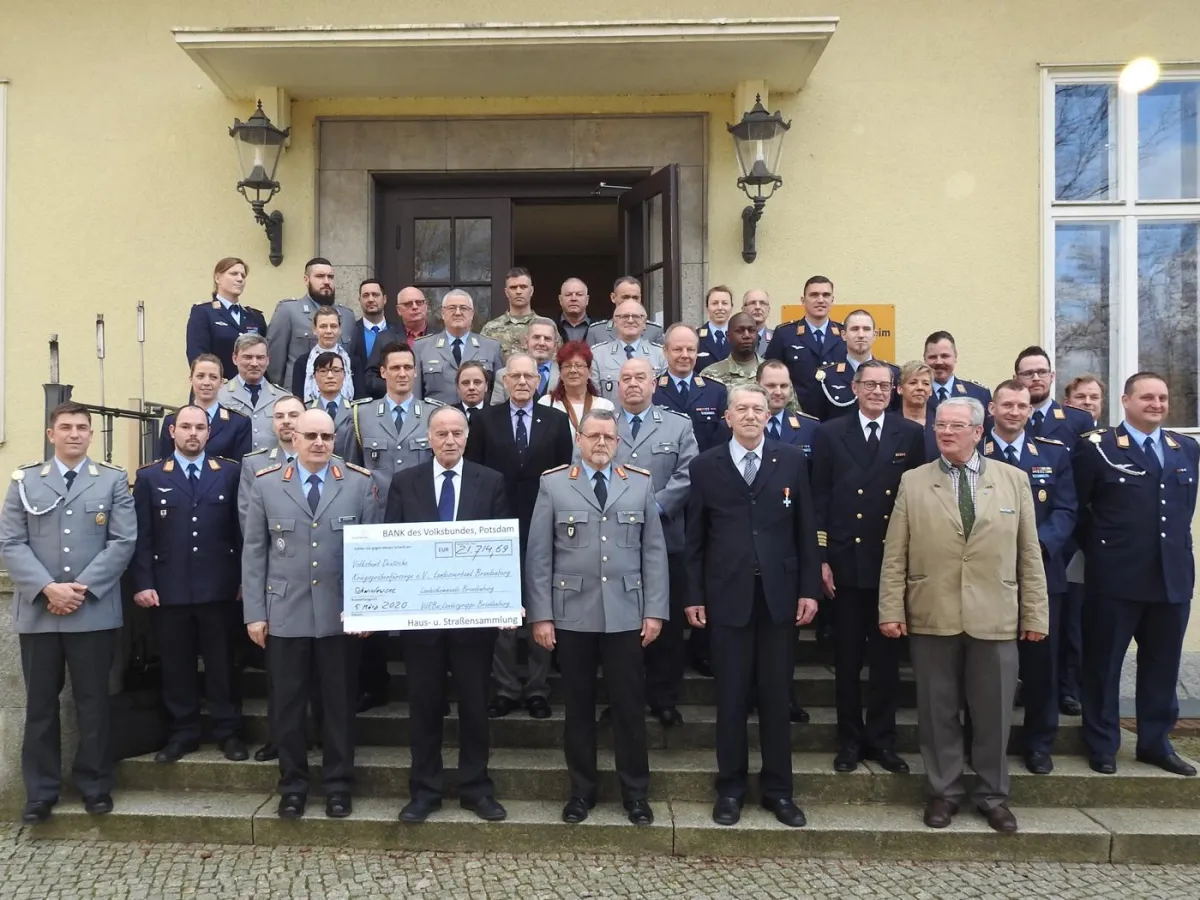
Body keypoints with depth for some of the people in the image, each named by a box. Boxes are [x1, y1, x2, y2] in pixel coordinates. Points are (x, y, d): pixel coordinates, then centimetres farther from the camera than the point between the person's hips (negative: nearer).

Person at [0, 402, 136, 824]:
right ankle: (40, 791, 20)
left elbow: (123, 541, -3)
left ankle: (95, 785, 17)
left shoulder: (113, 480, 6)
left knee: (93, 702, 5)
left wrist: (82, 587, -12)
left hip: (95, 611, -1)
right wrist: (46, 588, -12)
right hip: (37, 611, 2)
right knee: (40, 703, 9)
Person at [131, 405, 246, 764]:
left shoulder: (230, 473, 5)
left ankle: (228, 731, 18)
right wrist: (143, 583, -5)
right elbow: (141, 536, 3)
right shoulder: (150, 476, 7)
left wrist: (244, 579, -1)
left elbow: (241, 529, 3)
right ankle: (182, 733, 22)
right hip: (169, 589, 1)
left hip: (219, 588, -1)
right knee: (176, 664, 9)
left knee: (222, 663, 7)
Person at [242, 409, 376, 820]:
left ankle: (338, 785, 25)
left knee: (339, 704, 9)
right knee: (286, 705, 9)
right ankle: (292, 785, 27)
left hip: (342, 614, -1)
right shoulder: (266, 484, 4)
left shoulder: (360, 483, 1)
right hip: (284, 613, 1)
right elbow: (254, 552, 4)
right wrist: (254, 613, 0)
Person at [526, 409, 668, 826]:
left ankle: (636, 792, 24)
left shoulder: (641, 483, 6)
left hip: (626, 614, 1)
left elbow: (654, 551, 4)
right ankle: (582, 790, 27)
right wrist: (540, 615, -5)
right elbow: (538, 555, -1)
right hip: (572, 614, 0)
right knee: (578, 706, 10)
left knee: (630, 706, 7)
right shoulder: (553, 484, 1)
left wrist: (655, 610, -2)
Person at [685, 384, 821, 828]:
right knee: (731, 697, 8)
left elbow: (805, 530, 4)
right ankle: (730, 788, 22)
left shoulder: (792, 461, 4)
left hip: (779, 595, 1)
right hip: (727, 596, -1)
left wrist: (809, 589, 0)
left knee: (777, 696, 9)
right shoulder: (704, 466, 1)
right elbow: (694, 538, 2)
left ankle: (778, 789, 23)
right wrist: (694, 596, -1)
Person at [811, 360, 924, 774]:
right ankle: (850, 739, 23)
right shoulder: (830, 433, 2)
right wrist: (822, 558, -5)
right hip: (846, 561, 0)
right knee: (847, 658, 9)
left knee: (886, 656, 10)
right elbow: (819, 499, 0)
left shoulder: (910, 434, 4)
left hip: (894, 563, 1)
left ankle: (882, 739, 23)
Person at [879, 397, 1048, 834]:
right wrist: (891, 609, -5)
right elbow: (895, 554, 1)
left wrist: (1035, 613, 2)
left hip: (995, 618, 1)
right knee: (938, 711, 9)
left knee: (993, 712, 10)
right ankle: (944, 791, 25)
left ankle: (992, 795, 28)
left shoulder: (1013, 480, 5)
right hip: (931, 617, 0)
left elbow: (1029, 553, 5)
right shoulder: (913, 482, 2)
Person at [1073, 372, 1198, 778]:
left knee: (1163, 666, 14)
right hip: (1115, 577, -4)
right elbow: (1076, 507, -2)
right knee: (1103, 664, 6)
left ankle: (1156, 742, 29)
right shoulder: (1097, 447, -5)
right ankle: (1102, 746, 19)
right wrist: (1099, 548, 2)